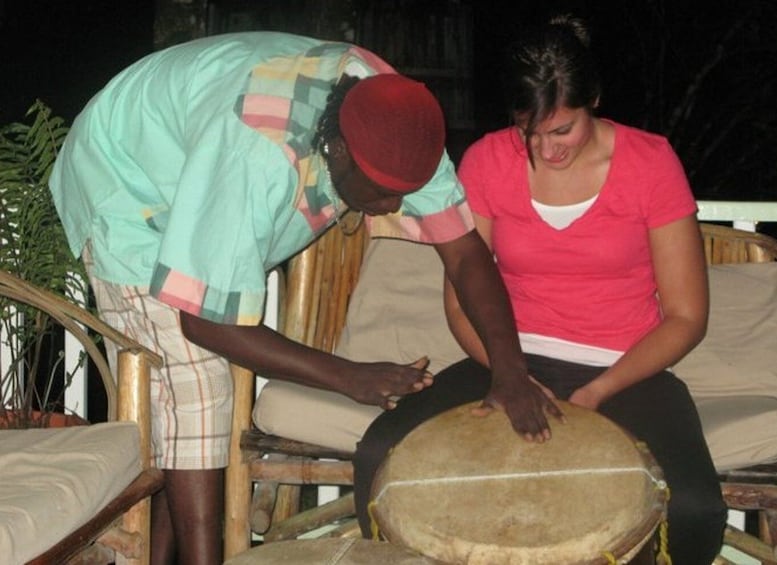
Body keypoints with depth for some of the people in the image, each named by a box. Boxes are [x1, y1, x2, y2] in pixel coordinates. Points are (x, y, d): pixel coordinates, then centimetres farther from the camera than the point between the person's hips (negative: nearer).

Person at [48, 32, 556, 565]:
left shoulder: (391, 121, -23)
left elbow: (464, 246, -17)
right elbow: (207, 321, -36)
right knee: (193, 381, -18)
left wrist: (510, 371, -28)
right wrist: (350, 377, -34)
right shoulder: (255, 157, -43)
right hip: (125, 187, -6)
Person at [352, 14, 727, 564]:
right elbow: (462, 300, 3)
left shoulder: (651, 162, -7)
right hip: (510, 361, 2)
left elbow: (685, 317, -4)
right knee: (381, 457, -22)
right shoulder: (486, 161, -2)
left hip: (626, 370, -1)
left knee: (693, 511, -30)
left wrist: (598, 392, -17)